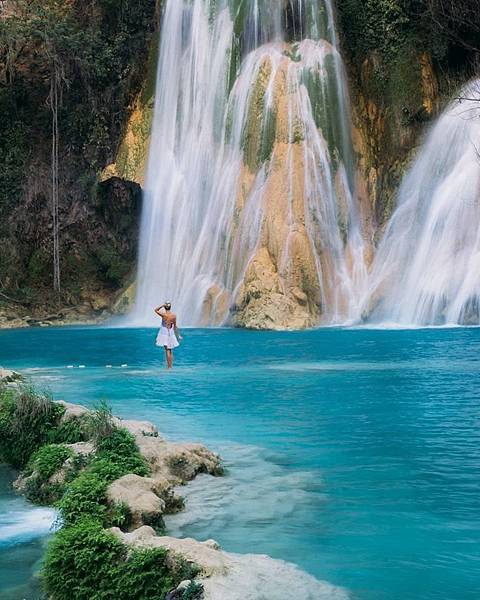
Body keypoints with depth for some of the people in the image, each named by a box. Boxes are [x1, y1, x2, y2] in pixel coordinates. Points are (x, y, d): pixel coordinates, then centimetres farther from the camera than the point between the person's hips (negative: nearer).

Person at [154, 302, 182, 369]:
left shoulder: (163, 314, -13)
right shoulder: (174, 315, -5)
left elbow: (156, 310, 5)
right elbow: (175, 326, 3)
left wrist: (162, 305, -3)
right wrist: (177, 335, 14)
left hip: (164, 333, -3)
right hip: (171, 333, 3)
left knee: (167, 350, -1)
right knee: (170, 351, 14)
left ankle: (169, 366, -3)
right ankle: (171, 366, 15)